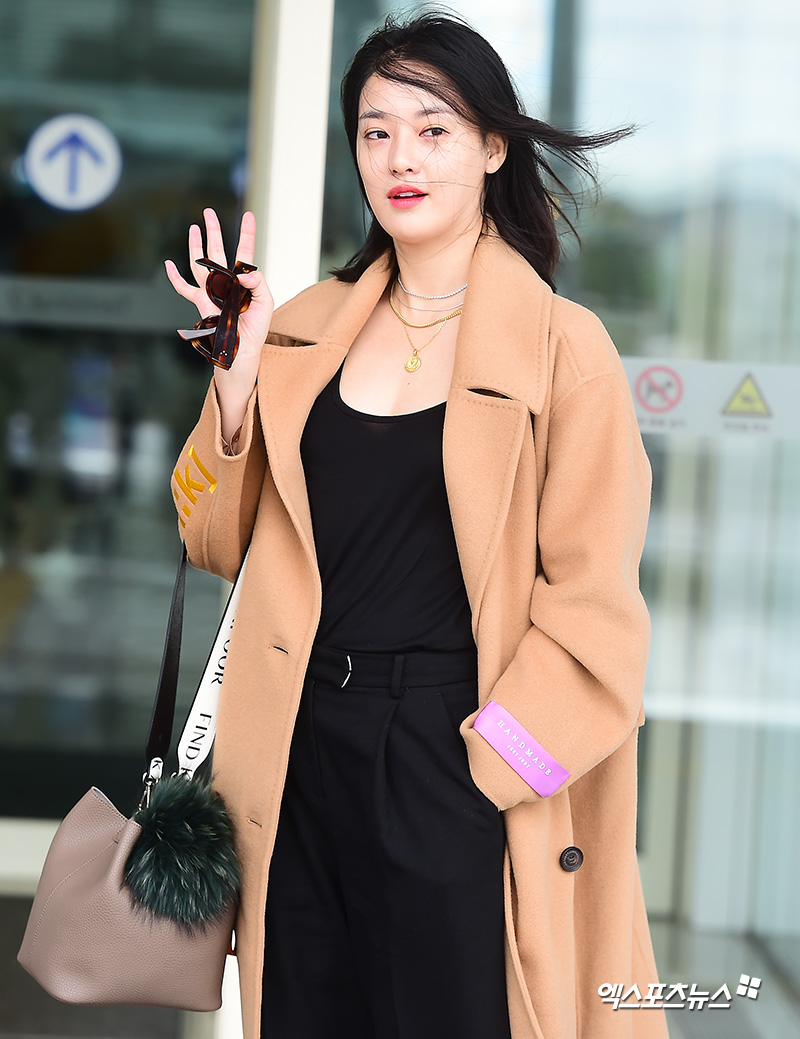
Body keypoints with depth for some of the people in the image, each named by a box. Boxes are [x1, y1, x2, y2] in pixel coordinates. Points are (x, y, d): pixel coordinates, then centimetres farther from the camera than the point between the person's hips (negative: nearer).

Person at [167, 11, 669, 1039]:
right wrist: (237, 377, -4)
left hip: (455, 759, -4)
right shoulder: (305, 330, 8)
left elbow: (590, 601, -8)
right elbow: (217, 541, 9)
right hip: (305, 752, 4)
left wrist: (487, 766, -14)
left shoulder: (564, 347, -5)